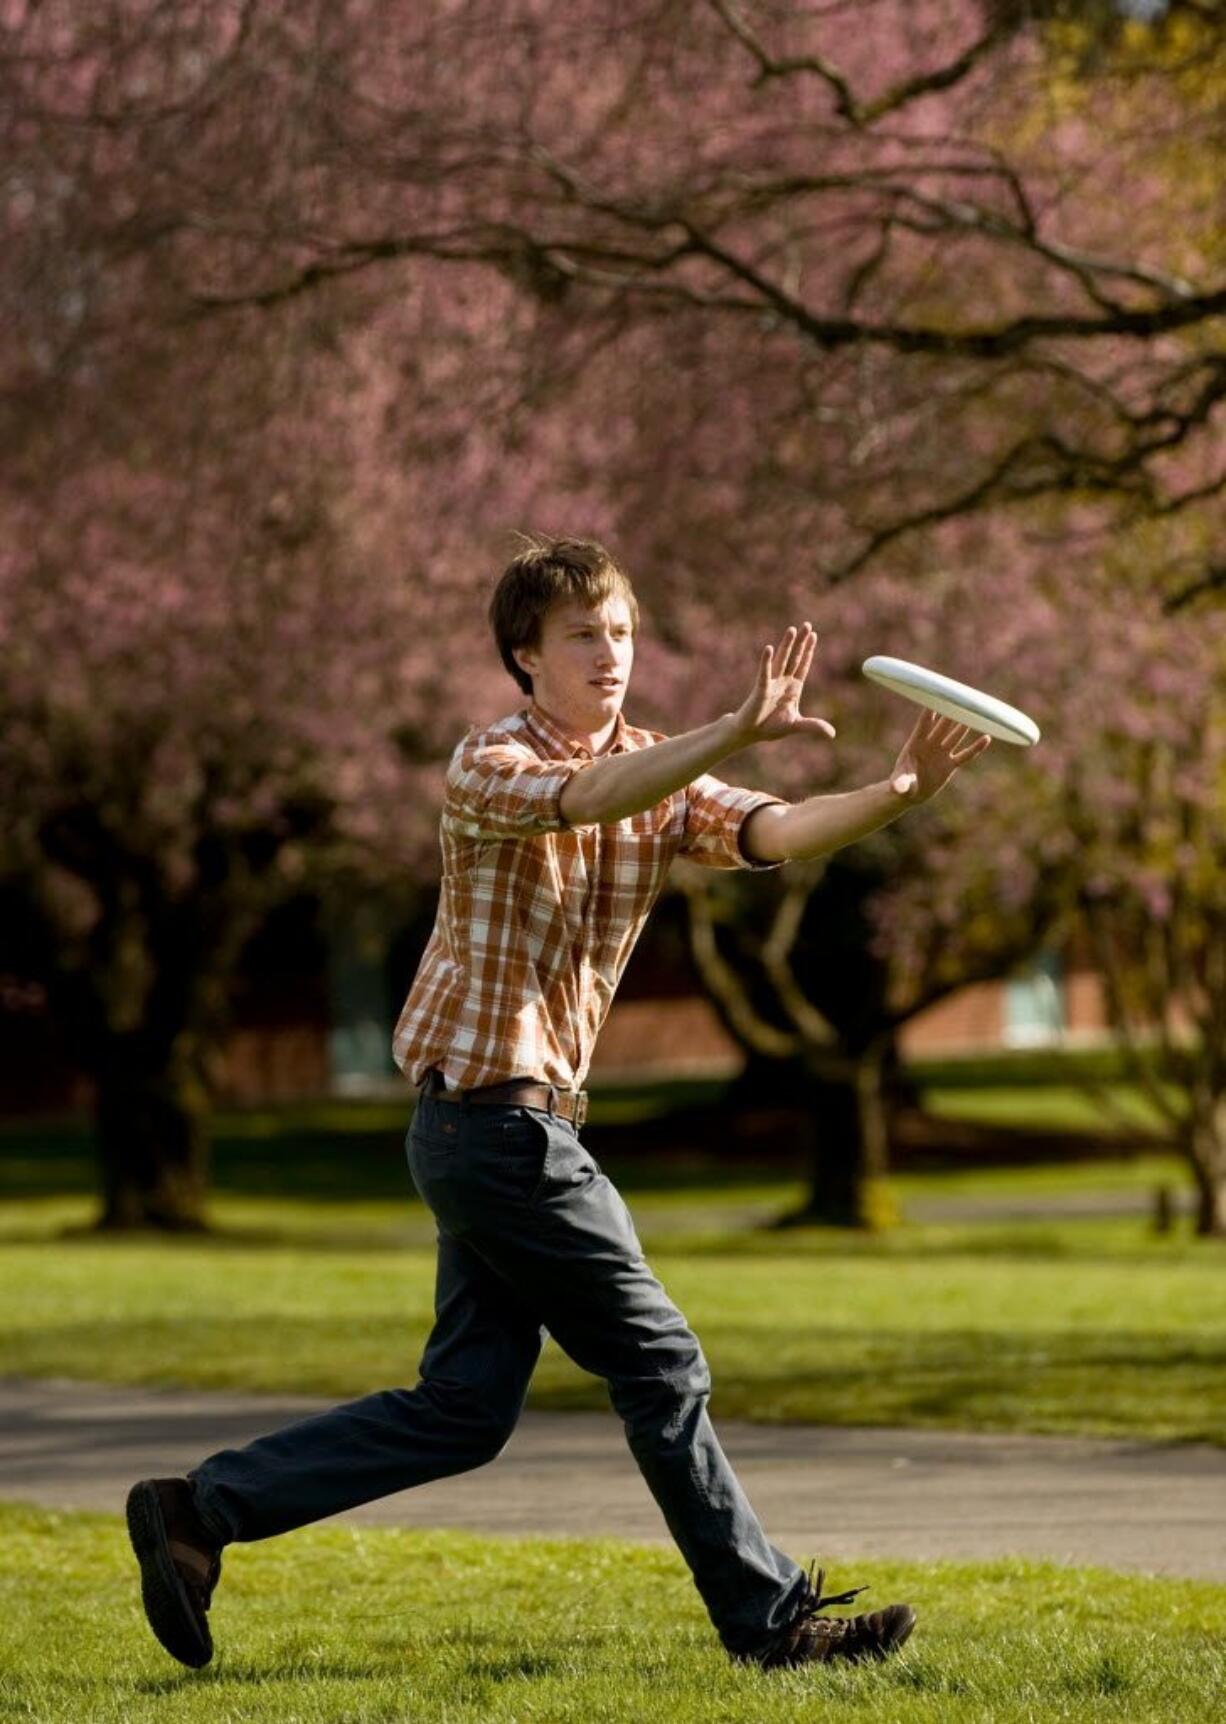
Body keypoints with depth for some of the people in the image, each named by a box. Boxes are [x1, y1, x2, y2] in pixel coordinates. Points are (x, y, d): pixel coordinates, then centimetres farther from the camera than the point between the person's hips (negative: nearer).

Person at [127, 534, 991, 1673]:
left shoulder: (660, 773, 10)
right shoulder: (485, 767, -11)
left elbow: (770, 832, -7)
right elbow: (588, 796, -34)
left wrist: (897, 793, -25)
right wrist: (738, 731, -48)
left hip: (518, 1126, 8)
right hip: (494, 1111, -8)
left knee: (465, 1408, 8)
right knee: (659, 1363, -3)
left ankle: (201, 1508, 13)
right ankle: (769, 1617, 6)